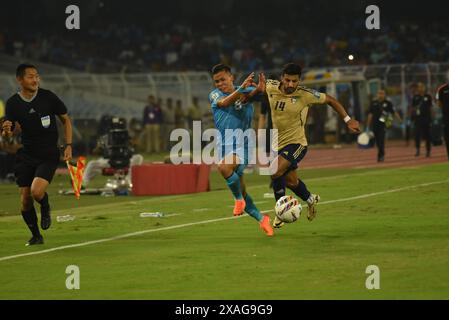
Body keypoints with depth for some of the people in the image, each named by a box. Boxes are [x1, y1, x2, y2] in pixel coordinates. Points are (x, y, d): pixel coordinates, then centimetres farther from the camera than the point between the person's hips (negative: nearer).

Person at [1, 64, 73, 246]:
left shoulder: (48, 97, -8)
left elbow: (66, 120, 6)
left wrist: (68, 145, -2)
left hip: (49, 155, -3)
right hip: (26, 156, 3)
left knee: (37, 191, -23)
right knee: (25, 200, 0)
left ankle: (45, 209, 12)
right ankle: (36, 236, 22)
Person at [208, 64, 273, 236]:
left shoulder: (246, 92, 3)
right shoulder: (214, 95, 4)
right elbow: (224, 102, -16)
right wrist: (241, 89, -30)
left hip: (241, 145, -4)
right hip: (224, 146, 4)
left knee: (224, 167, -35)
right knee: (241, 192, 6)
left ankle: (239, 199, -13)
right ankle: (261, 219, 25)